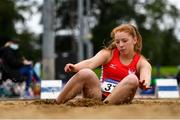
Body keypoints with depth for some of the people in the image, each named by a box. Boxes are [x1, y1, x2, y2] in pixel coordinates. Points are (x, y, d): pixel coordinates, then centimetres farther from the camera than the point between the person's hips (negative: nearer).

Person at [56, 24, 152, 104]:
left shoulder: (141, 62, 3)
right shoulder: (108, 53, 5)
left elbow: (145, 75, -21)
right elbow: (91, 62, -15)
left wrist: (145, 84, -47)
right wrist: (75, 67, -38)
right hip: (98, 96, 1)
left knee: (132, 79, -27)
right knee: (85, 73, -26)